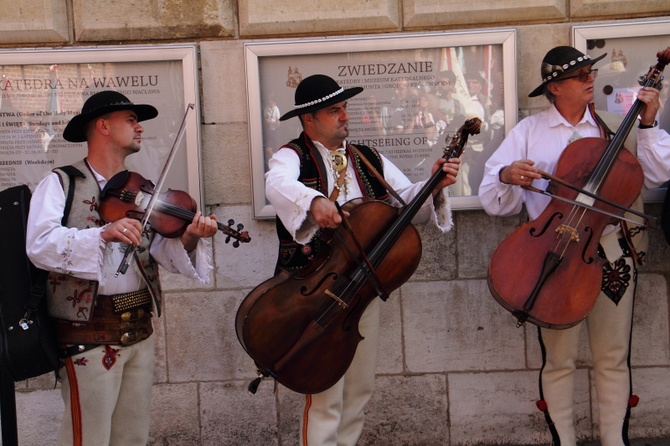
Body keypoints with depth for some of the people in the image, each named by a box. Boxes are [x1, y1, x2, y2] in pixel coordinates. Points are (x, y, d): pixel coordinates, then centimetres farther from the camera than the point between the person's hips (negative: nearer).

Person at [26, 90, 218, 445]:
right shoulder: (60, 185, -4)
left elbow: (165, 254, 2)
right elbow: (40, 246, -19)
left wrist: (188, 239, -20)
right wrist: (104, 233, -31)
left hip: (140, 331, 6)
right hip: (88, 334, -5)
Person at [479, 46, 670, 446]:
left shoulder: (615, 127, 9)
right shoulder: (529, 131, 5)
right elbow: (495, 202, 0)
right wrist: (506, 177, -21)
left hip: (612, 253, 1)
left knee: (614, 358, 6)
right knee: (558, 360, 4)